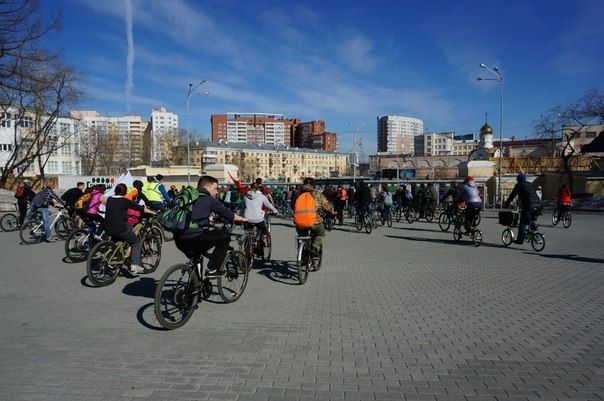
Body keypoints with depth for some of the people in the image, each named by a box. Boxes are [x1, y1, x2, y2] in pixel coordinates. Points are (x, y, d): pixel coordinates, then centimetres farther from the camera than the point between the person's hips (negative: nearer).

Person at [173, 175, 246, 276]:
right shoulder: (209, 200, 1)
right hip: (194, 239, -8)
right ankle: (212, 269, 6)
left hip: (179, 241, 8)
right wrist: (242, 219, 26)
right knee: (225, 236, 8)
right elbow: (227, 214, 9)